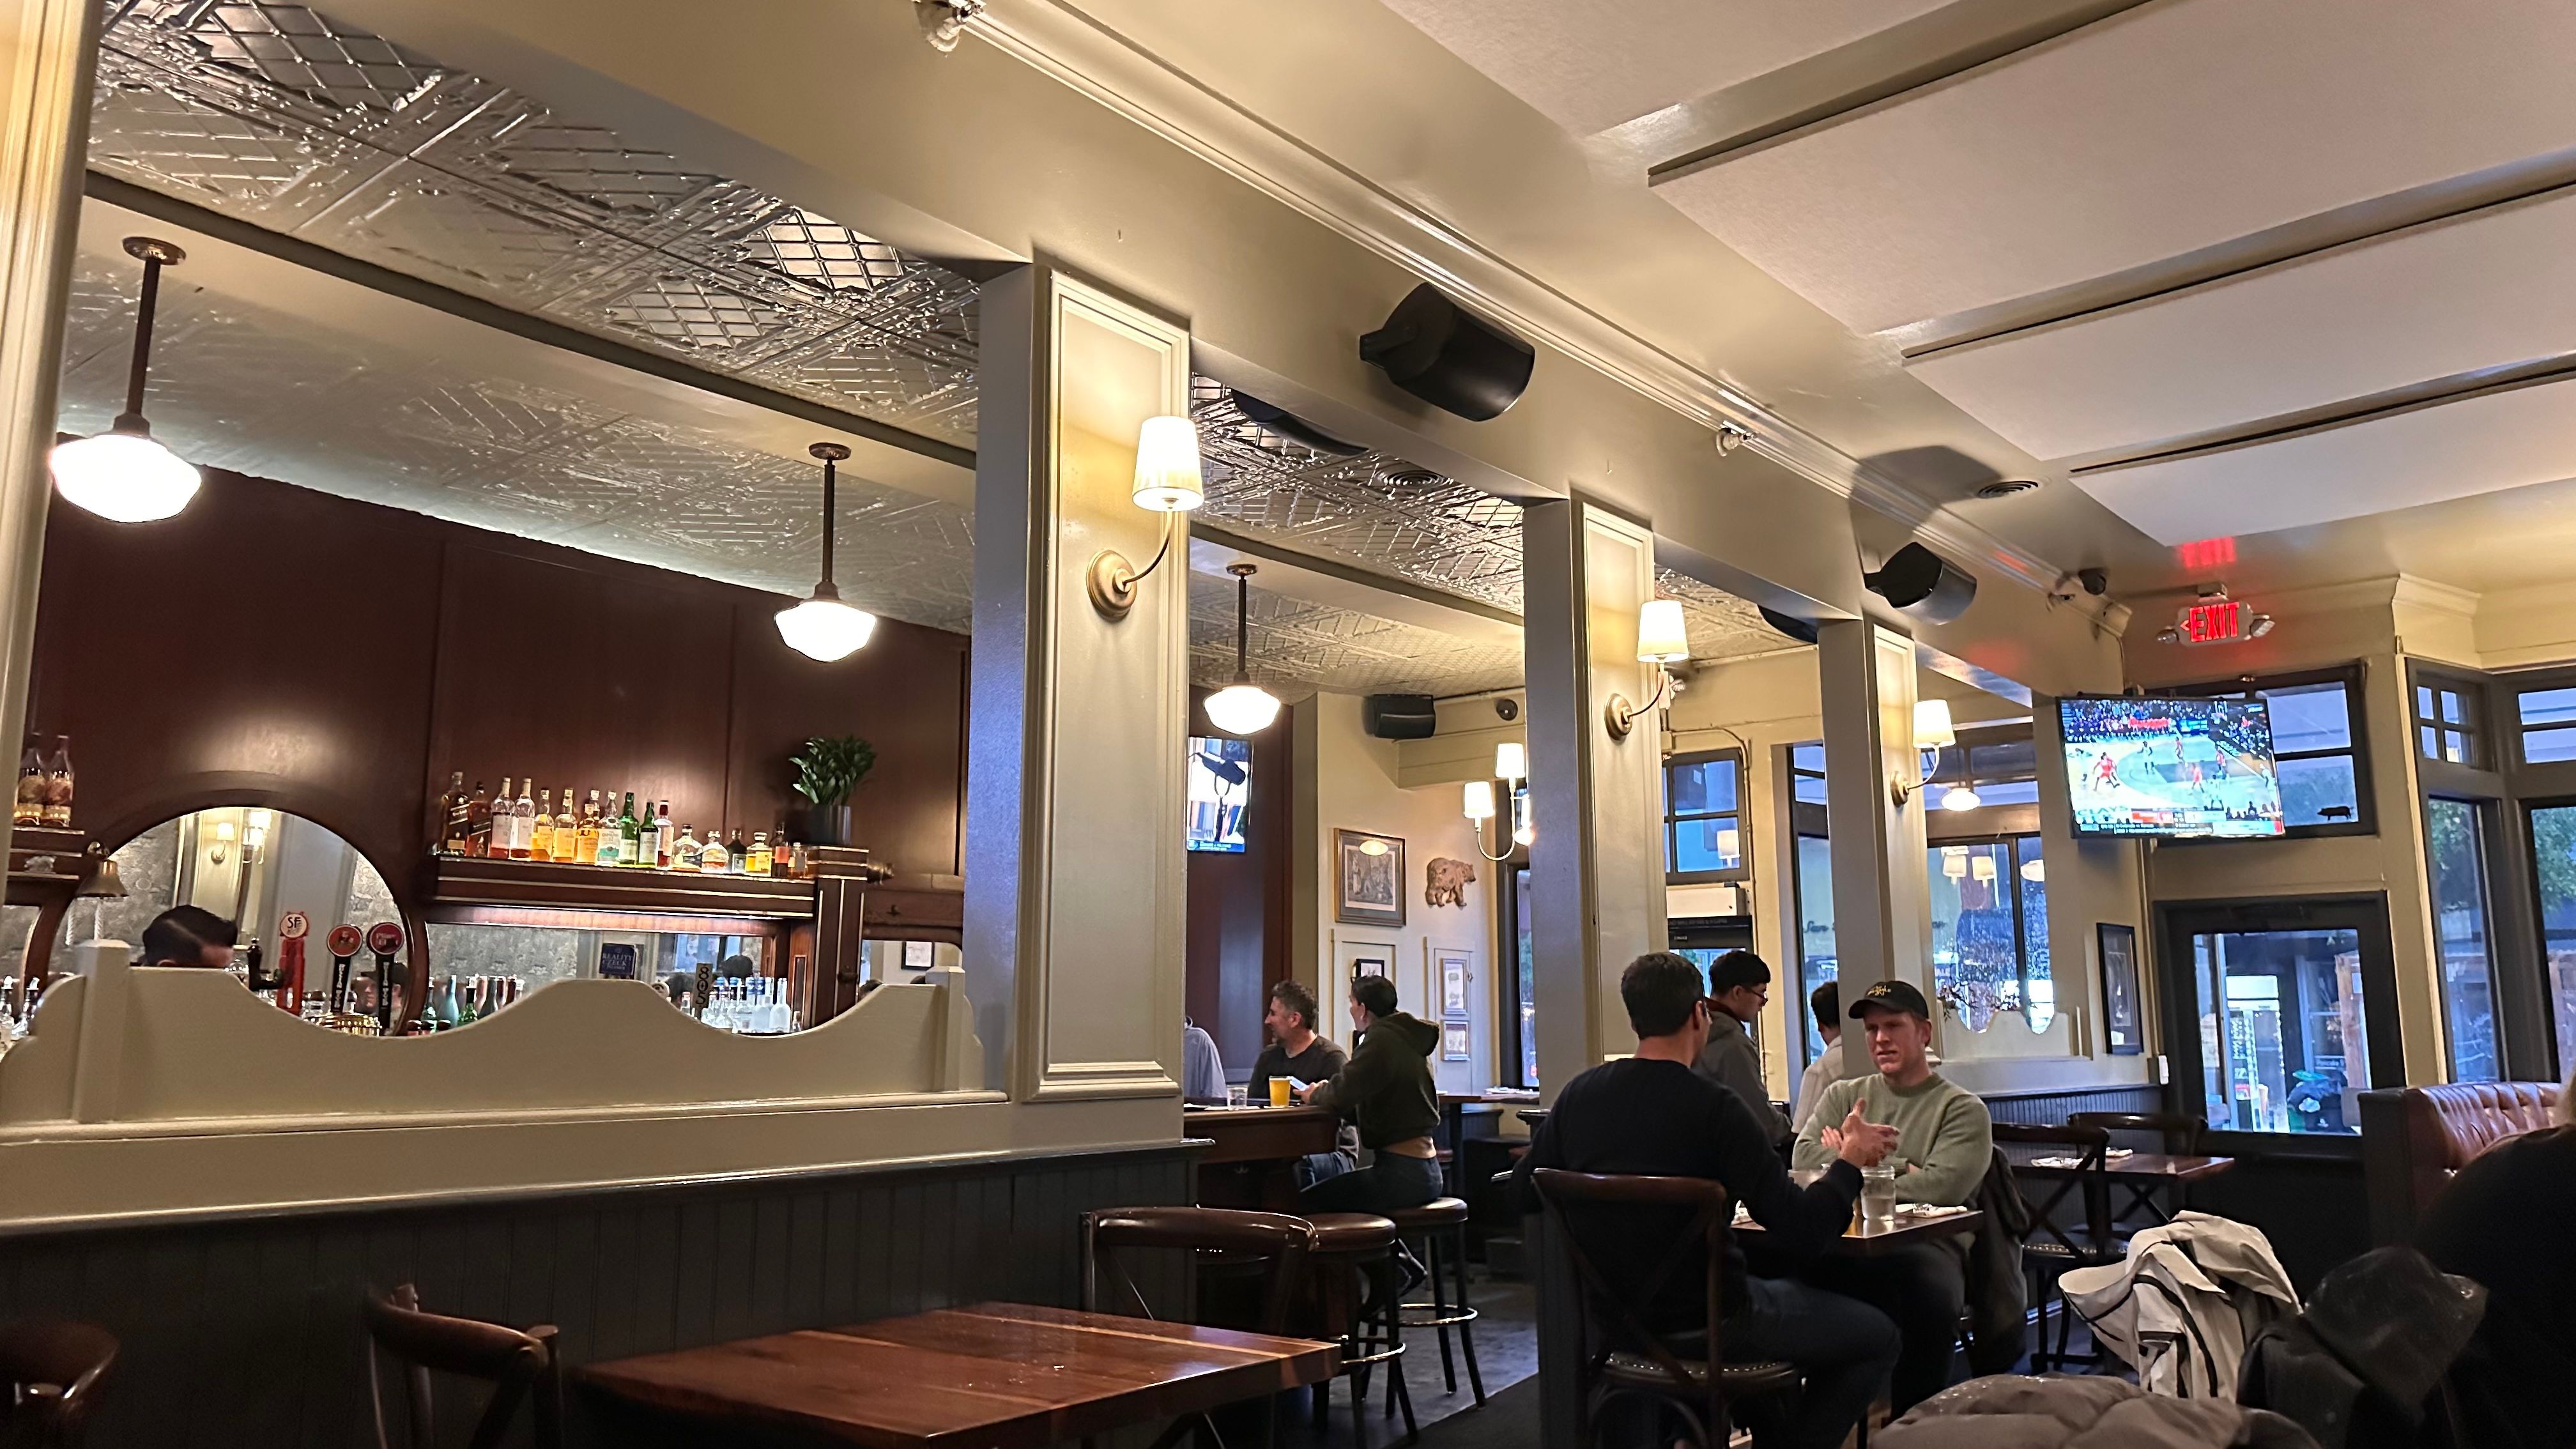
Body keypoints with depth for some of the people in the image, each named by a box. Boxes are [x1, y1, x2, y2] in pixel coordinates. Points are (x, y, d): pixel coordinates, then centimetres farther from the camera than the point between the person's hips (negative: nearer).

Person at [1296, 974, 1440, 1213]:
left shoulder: (1381, 1040, -15)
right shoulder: (1409, 1040, 14)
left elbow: (1340, 1095, -20)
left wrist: (1315, 1095, 2)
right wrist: (1323, 1093, 10)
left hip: (1401, 1174, -10)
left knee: (1304, 1203, -5)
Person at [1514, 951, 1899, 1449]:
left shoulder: (1578, 1094, -6)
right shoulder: (1716, 1108, -21)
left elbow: (1523, 1189, 4)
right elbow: (1799, 1233, -20)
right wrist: (1851, 1161, -4)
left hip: (1613, 1316, 7)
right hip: (1701, 1320, -7)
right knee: (1878, 1336, 13)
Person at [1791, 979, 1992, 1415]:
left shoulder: (1963, 1109, 12)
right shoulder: (1842, 1096, 23)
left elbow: (1940, 1187, -7)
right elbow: (1805, 1161, 4)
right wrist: (1899, 1168, -2)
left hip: (1927, 1244, -2)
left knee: (1925, 1282, -38)